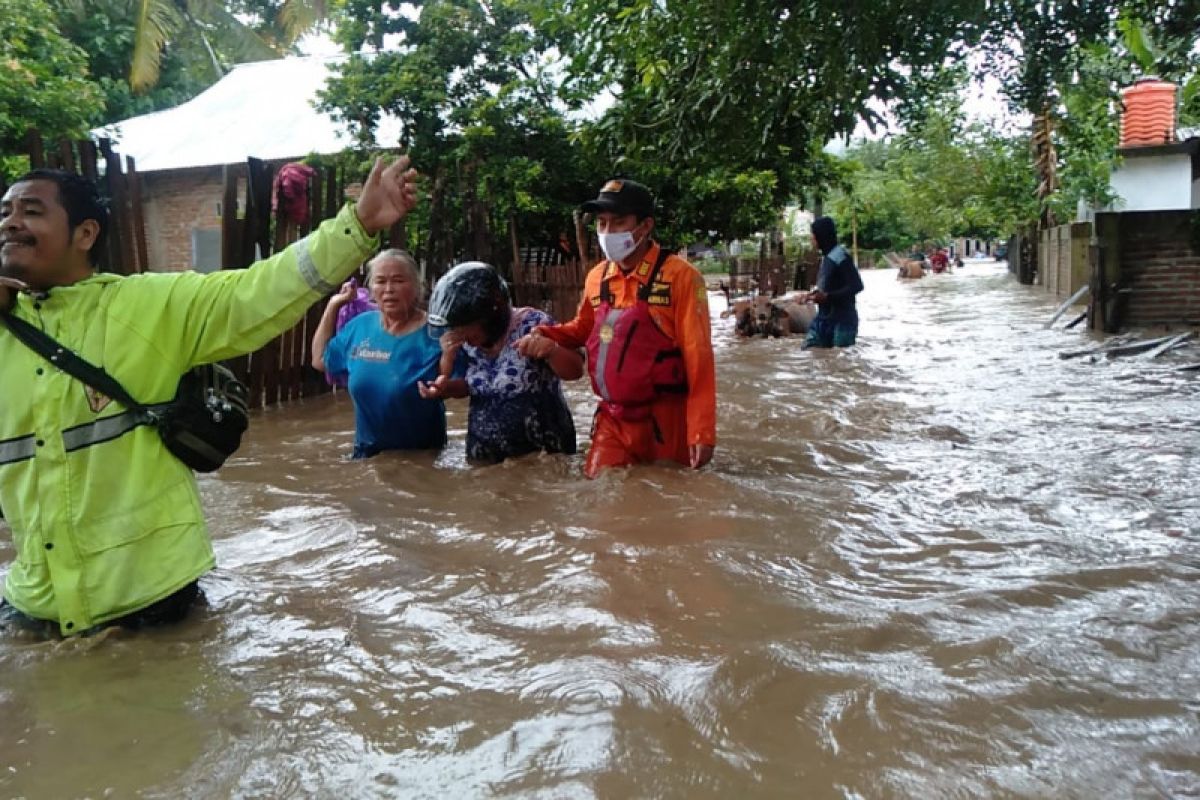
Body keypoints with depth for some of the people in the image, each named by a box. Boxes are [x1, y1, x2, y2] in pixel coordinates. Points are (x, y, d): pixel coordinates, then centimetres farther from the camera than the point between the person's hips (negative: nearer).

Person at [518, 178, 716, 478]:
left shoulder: (680, 276, -12)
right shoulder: (597, 277, 5)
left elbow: (698, 360, -14)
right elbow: (583, 329, 23)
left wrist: (702, 432, -16)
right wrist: (546, 336, 2)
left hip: (666, 420, -5)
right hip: (613, 418, 5)